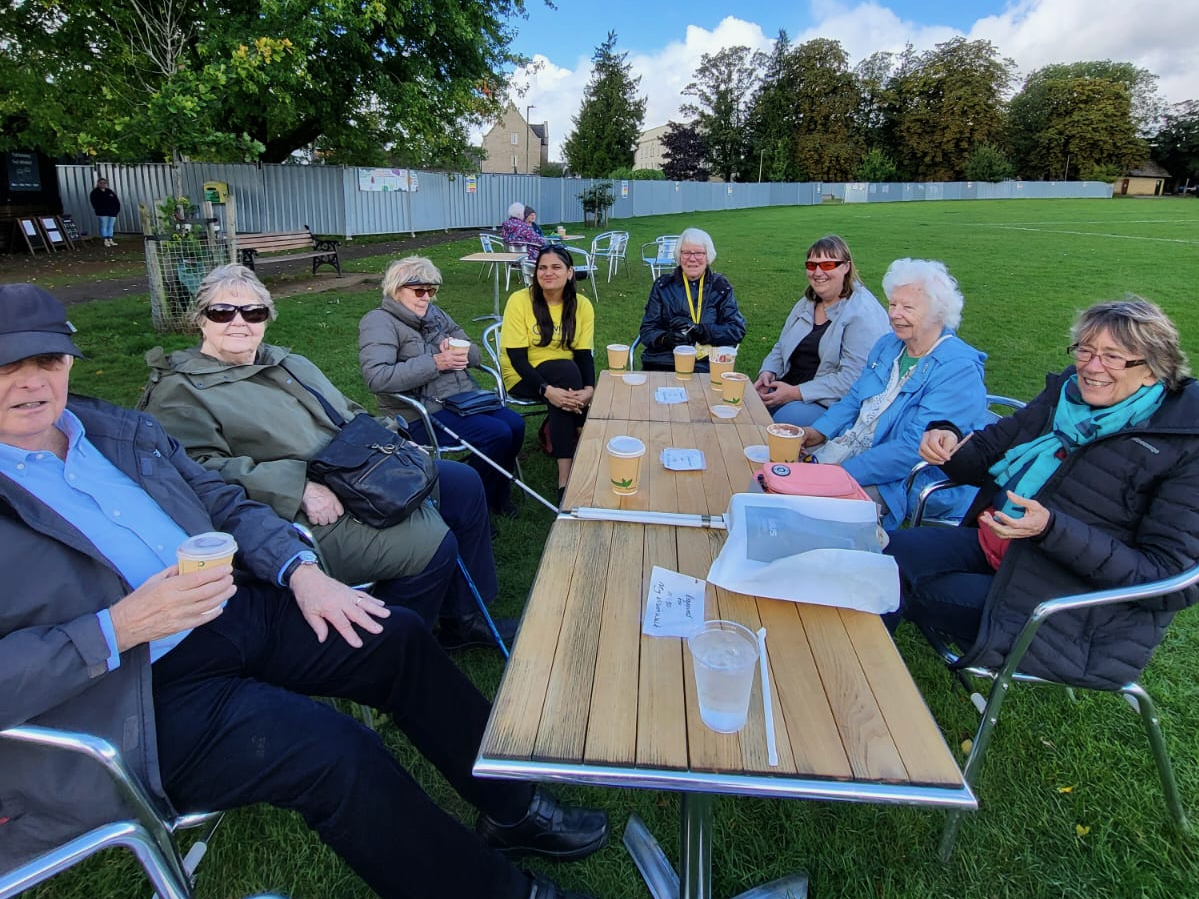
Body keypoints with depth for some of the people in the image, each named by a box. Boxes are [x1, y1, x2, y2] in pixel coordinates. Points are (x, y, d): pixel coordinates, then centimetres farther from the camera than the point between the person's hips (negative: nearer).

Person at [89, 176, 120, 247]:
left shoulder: (109, 191, 16)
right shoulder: (95, 193, 2)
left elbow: (116, 200, 13)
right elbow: (94, 203, -5)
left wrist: (117, 209, 2)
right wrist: (98, 211, -14)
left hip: (112, 212, 5)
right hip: (102, 213, -5)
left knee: (110, 226, 7)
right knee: (104, 226, -6)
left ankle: (110, 240, 12)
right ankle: (105, 240, -5)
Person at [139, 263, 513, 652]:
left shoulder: (288, 362, 21)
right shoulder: (179, 391, -4)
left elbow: (349, 413, 25)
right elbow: (201, 471, -18)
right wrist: (298, 488, -28)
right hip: (297, 517, -9)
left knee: (464, 483, 6)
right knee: (430, 541, -24)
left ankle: (464, 619, 16)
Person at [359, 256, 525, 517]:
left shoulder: (434, 313, 15)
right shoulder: (379, 321, -7)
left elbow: (475, 353, 16)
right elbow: (376, 377, -24)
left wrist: (460, 353, -10)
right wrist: (436, 362, -24)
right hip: (422, 414, -7)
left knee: (515, 425, -11)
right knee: (497, 434, -22)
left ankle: (497, 495, 12)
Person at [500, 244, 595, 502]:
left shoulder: (582, 305, -3)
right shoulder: (520, 301, -13)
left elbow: (585, 354, -8)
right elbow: (516, 357, -18)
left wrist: (589, 388, -29)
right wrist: (547, 390, -33)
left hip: (565, 375, 3)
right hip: (523, 376, -3)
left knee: (566, 399, -32)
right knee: (567, 370, -32)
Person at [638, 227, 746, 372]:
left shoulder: (721, 286, 10)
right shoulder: (663, 285, 11)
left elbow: (737, 330, 2)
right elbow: (648, 330, 8)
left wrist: (698, 329, -13)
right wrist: (666, 338, -16)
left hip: (706, 366, -1)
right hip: (660, 363, 1)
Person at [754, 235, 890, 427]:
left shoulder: (863, 313, -13)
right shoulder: (807, 303, 14)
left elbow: (852, 378, -21)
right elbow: (781, 348, 21)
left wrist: (796, 393, -22)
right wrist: (768, 373, -1)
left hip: (832, 404, -7)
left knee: (785, 417, -34)